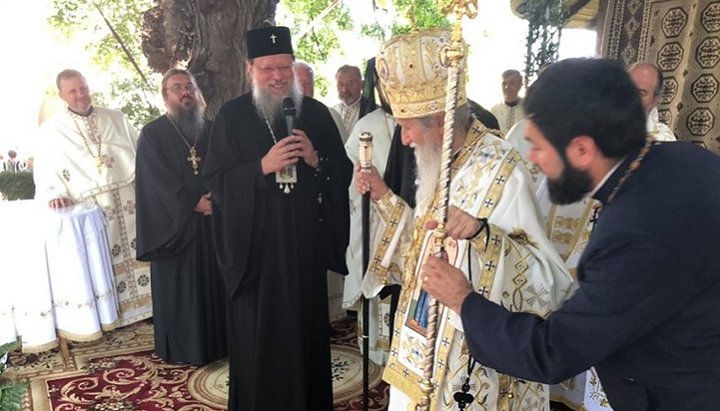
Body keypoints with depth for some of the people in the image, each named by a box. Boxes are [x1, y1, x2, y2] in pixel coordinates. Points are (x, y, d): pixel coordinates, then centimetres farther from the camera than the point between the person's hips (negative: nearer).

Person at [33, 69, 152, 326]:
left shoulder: (116, 118, 12)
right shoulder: (50, 130, 5)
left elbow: (141, 153, 11)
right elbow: (44, 171, 2)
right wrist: (55, 194, -17)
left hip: (130, 201, 2)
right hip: (91, 209, -2)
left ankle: (146, 303, 19)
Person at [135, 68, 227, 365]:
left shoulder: (210, 130, 12)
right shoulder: (152, 134, 0)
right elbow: (157, 181, -8)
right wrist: (193, 203, -15)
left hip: (213, 221, 4)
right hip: (174, 225, -3)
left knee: (214, 283, 7)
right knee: (179, 287, 2)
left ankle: (217, 341, 19)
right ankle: (182, 348, 14)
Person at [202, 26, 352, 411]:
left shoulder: (316, 113, 5)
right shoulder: (231, 116, -1)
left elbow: (344, 172, 5)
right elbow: (214, 180, -5)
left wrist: (316, 160, -15)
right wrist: (262, 167, -19)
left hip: (305, 241, 2)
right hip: (254, 244, -2)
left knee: (306, 327, 12)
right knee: (258, 333, 5)